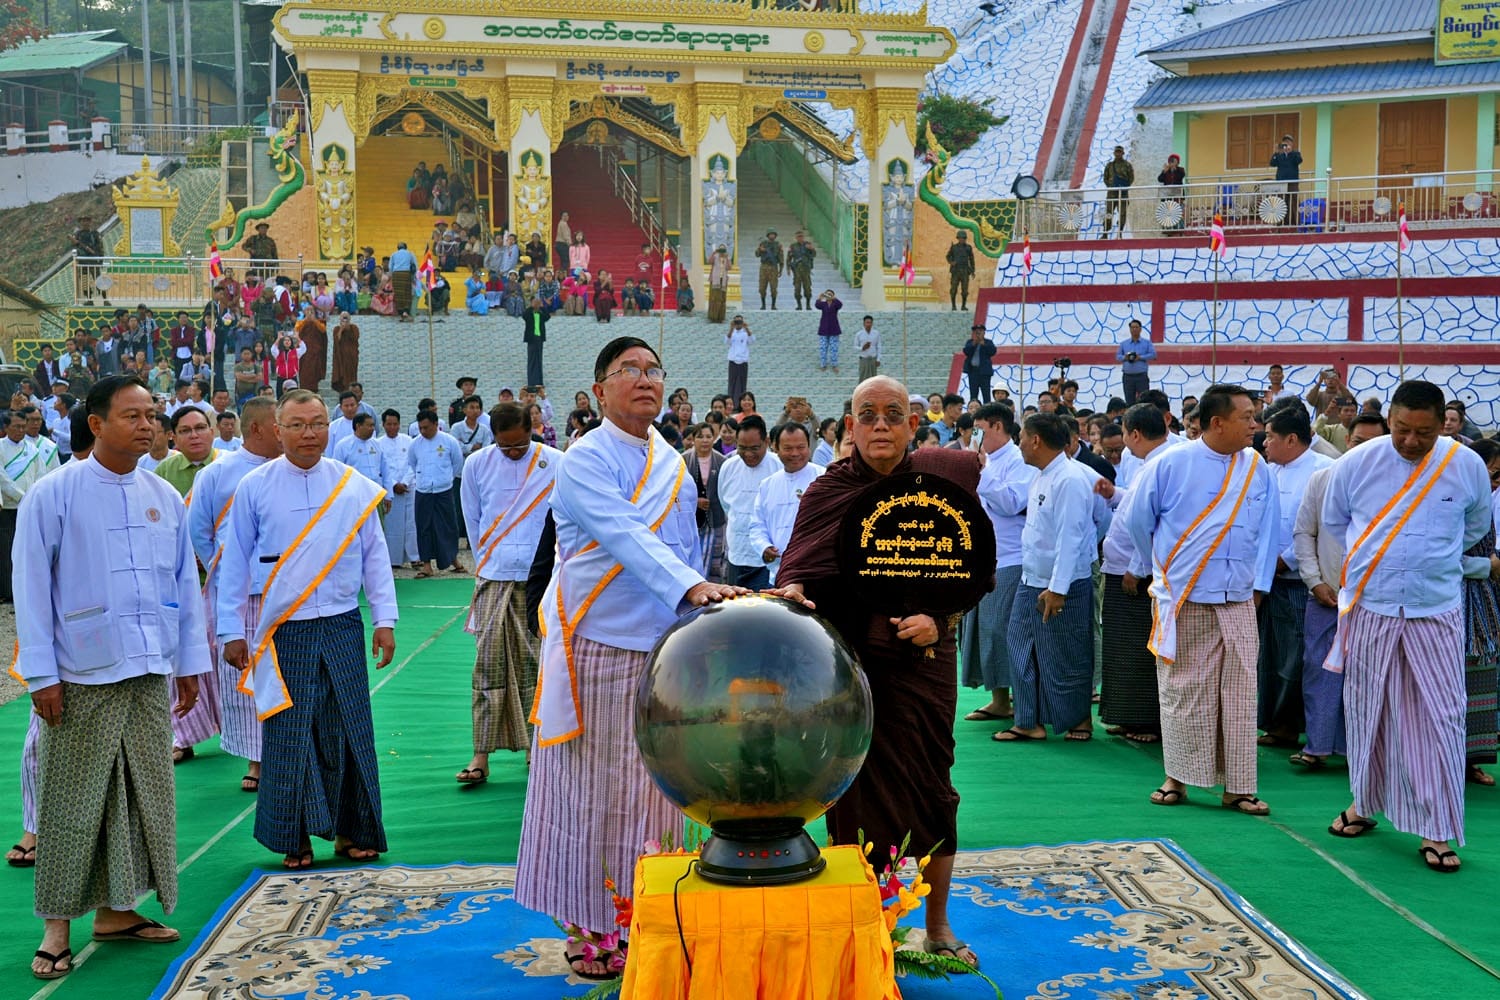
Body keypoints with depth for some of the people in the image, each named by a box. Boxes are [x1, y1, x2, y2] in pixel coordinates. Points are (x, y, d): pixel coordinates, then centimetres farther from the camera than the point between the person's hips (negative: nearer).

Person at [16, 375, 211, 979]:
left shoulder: (164, 498, 8)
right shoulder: (54, 495, -6)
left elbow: (186, 584, 14)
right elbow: (32, 588, -5)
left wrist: (191, 662, 13)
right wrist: (41, 674, -9)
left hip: (150, 676, 5)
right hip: (81, 678, -5)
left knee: (144, 795, 11)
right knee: (73, 802, 1)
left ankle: (116, 910, 25)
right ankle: (57, 926, 13)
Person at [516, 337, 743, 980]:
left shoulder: (673, 465, 12)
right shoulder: (585, 461, -10)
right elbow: (626, 538, -26)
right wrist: (692, 588, -39)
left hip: (661, 648, 6)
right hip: (595, 646, -6)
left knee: (651, 791, 10)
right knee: (590, 793, 1)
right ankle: (584, 929, 13)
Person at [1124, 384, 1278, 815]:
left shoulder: (1256, 468, 4)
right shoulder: (1171, 464, -7)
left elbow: (1266, 530, 11)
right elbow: (1137, 517, 5)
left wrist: (1258, 582, 6)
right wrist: (1158, 567, 15)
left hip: (1238, 602, 3)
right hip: (1184, 601, -3)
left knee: (1240, 695, 4)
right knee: (1184, 693, 5)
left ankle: (1238, 787, 11)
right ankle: (1178, 778, 18)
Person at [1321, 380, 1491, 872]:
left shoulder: (1467, 466, -5)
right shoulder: (1356, 464, -6)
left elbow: (1477, 526, 15)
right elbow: (1334, 521, 12)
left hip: (1435, 613, 0)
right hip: (1369, 609, 1)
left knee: (1439, 717, -1)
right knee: (1367, 711, 11)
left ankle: (1436, 830, 7)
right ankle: (1365, 802, 30)